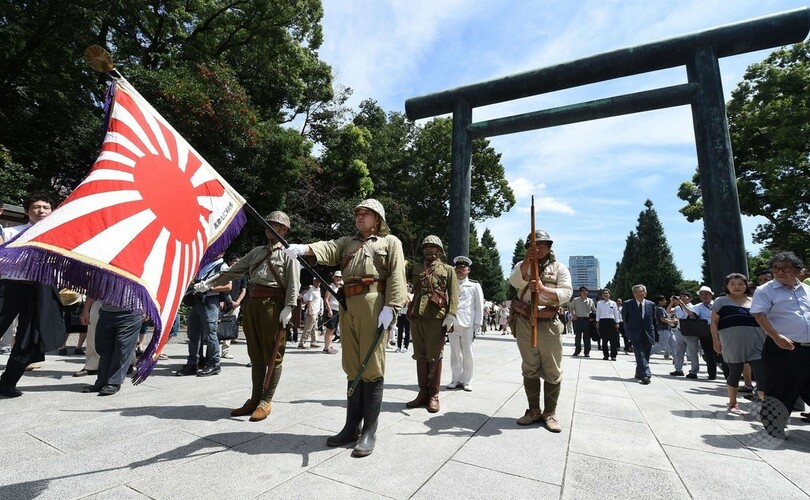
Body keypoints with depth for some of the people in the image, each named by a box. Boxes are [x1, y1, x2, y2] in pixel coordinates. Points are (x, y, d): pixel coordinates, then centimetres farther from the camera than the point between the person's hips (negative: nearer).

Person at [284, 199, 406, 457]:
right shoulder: (347, 242, 24)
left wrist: (390, 307, -15)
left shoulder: (390, 242, 10)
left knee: (371, 368, -2)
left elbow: (396, 276, -3)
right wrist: (304, 248, -18)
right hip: (348, 307, 5)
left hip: (373, 305, -5)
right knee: (353, 368, 11)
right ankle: (351, 426, 22)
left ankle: (369, 431, 9)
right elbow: (328, 248, 3)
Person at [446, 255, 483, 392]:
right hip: (452, 323, 2)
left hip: (468, 324, -2)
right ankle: (456, 380, 16)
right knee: (455, 353, 7)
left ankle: (466, 381, 12)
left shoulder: (474, 286, 6)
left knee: (467, 352, 2)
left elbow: (479, 306, 3)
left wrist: (477, 326, -3)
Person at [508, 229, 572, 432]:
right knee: (530, 369, 10)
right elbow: (514, 282, -13)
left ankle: (550, 413, 17)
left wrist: (543, 289, -25)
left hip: (549, 324, -1)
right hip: (525, 323, 2)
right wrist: (527, 261, -26)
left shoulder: (559, 268, 5)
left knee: (552, 370, 4)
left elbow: (566, 293, -9)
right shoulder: (522, 266, 9)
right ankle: (534, 410, 22)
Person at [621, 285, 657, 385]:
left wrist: (654, 334, 9)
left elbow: (653, 320, 12)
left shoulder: (651, 304, 5)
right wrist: (628, 331, 6)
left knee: (645, 356, 8)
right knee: (640, 354, -13)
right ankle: (645, 375, -16)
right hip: (635, 334, -3)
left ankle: (639, 373, 24)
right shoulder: (628, 304, -3)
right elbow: (624, 318, 8)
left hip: (648, 334, 3)